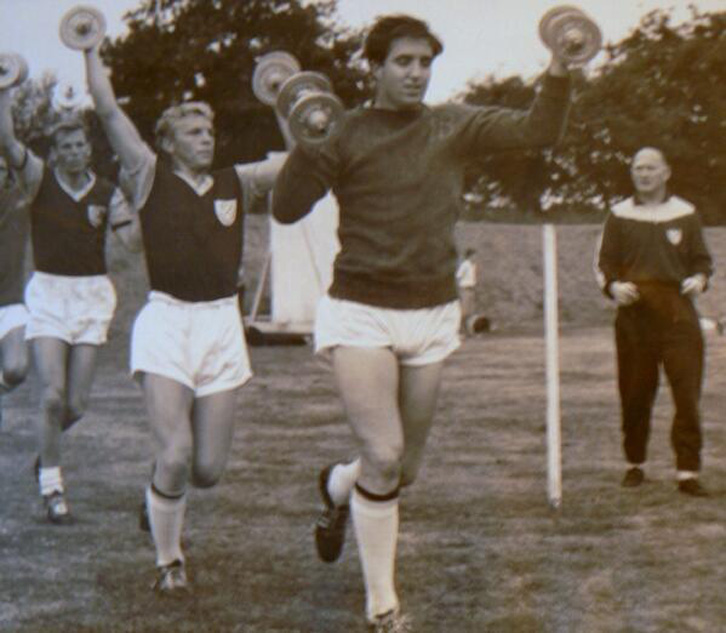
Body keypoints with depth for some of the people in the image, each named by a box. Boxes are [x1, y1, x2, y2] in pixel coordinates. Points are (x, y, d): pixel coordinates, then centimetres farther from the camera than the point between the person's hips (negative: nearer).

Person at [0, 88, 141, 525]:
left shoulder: (108, 193, 3)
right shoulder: (39, 178, -1)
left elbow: (134, 240, -8)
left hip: (92, 294, 2)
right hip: (49, 291, -2)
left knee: (76, 404, 0)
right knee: (53, 396, -12)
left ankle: (48, 447, 34)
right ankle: (52, 488, 2)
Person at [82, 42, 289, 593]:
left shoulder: (236, 184, 11)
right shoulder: (150, 176, 2)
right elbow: (110, 113, -4)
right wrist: (91, 51, -3)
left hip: (222, 324, 3)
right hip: (167, 322, -3)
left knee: (209, 469, 2)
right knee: (175, 455, -14)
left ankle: (162, 499, 38)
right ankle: (168, 561, 8)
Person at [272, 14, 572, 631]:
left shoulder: (455, 126, 4)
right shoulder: (344, 135, -4)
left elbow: (539, 130, -7)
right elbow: (287, 209, -9)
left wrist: (560, 71, -21)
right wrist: (305, 144, -22)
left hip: (432, 314, 4)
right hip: (361, 312, -4)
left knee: (405, 469, 11)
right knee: (383, 456, -14)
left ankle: (338, 487, 47)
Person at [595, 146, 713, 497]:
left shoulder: (685, 213, 11)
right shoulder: (620, 215, 10)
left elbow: (702, 259, 16)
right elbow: (604, 262, 11)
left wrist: (699, 279, -5)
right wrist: (613, 286, -9)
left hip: (677, 311, 0)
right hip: (634, 311, 0)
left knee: (687, 392, -9)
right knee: (635, 393, 3)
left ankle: (688, 471, -8)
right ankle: (635, 465, 19)